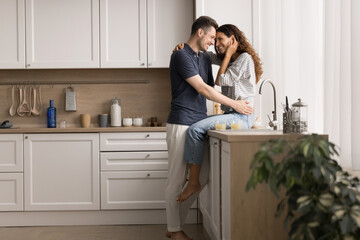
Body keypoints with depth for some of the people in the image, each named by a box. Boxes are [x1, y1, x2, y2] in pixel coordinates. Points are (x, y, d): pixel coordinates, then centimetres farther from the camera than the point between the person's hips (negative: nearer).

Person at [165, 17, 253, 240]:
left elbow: (210, 90, 19)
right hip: (181, 125, -9)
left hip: (199, 125, 9)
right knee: (177, 180, 0)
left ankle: (178, 222, 22)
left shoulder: (205, 58, 16)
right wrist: (234, 104, -9)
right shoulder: (181, 56, -10)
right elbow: (202, 89, -14)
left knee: (202, 176, 10)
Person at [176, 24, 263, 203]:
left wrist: (228, 55, -4)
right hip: (230, 114, 10)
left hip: (241, 116, -10)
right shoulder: (226, 59, 20)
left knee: (195, 129, -23)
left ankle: (193, 182, -18)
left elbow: (221, 80, -12)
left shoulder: (244, 58, -7)